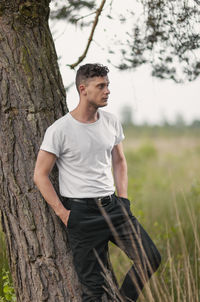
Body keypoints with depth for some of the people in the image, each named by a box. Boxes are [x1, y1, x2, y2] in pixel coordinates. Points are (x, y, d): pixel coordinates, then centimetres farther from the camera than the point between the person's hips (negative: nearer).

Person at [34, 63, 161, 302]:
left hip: (112, 205, 5)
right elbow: (40, 175, -7)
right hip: (81, 212, -5)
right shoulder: (60, 130, -11)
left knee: (150, 258, -4)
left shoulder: (111, 122, 7)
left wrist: (123, 198, 9)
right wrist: (62, 213, -10)